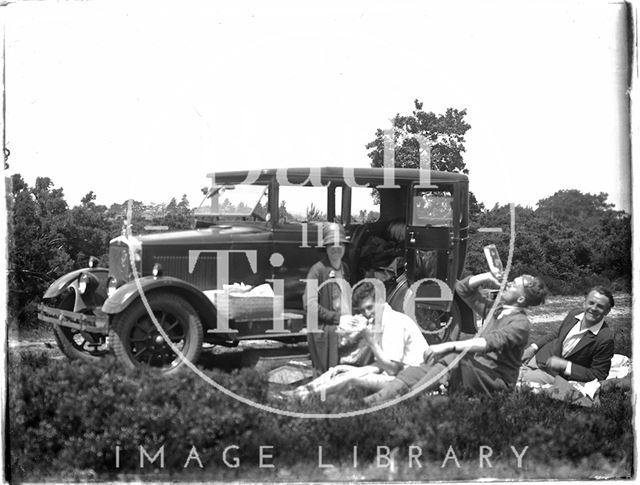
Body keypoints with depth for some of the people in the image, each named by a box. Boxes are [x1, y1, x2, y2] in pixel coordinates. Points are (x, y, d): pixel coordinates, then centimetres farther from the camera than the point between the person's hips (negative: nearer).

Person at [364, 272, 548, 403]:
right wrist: (491, 277, 7)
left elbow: (490, 343, -27)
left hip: (496, 381, -8)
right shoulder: (494, 309, 17)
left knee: (453, 358, -35)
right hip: (476, 373, 8)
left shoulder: (520, 323, -10)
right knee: (413, 373, -18)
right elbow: (462, 288, 21)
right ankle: (372, 402, -35)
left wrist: (449, 346, -35)